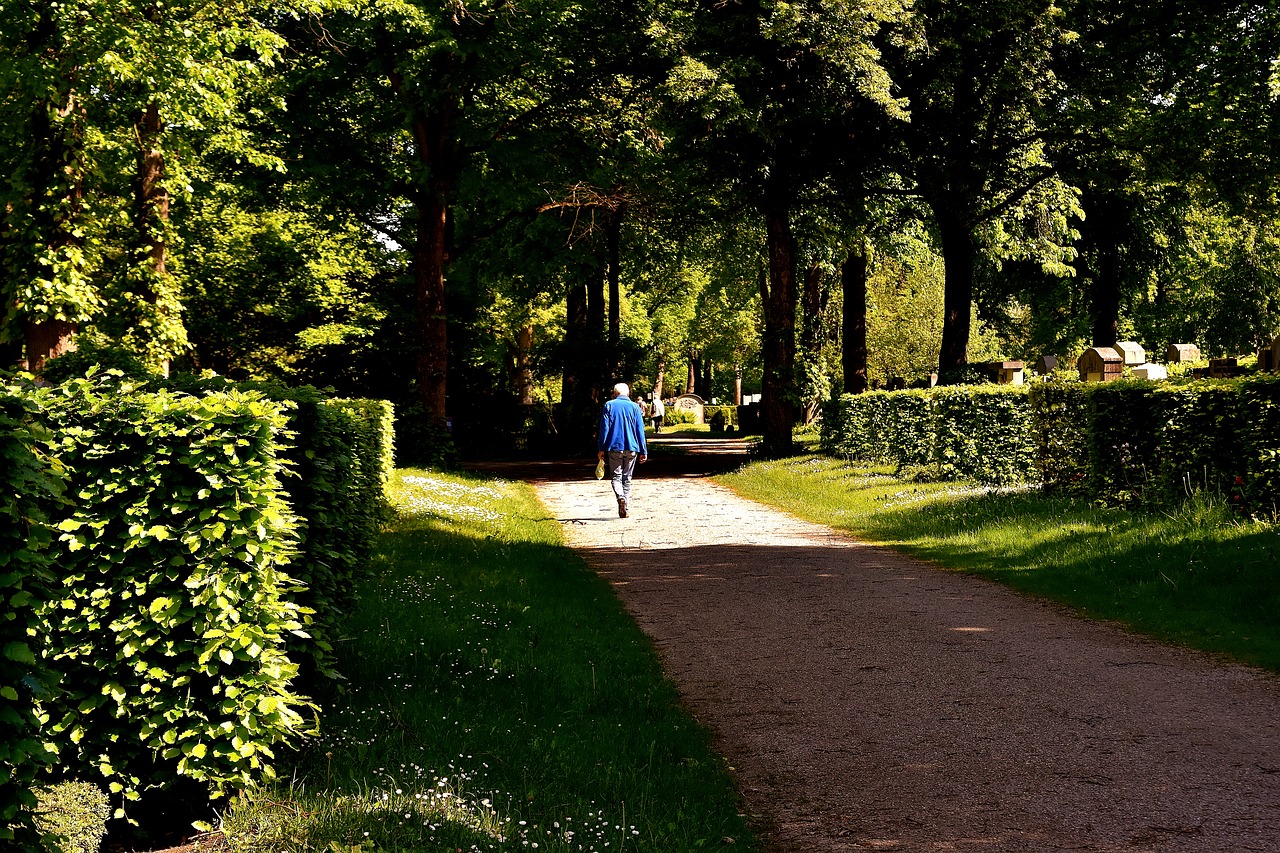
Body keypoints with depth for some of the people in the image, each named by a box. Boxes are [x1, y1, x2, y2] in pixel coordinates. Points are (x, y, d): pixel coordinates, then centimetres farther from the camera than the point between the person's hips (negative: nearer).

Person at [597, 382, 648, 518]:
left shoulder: (609, 406, 1)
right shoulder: (635, 407, 5)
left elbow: (604, 428, -2)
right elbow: (640, 430, 4)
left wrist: (601, 448, 1)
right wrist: (643, 451, 6)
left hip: (614, 448, -1)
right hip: (631, 448, 2)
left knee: (616, 476, 3)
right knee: (627, 478, 11)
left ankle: (620, 496, -24)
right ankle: (626, 507, 9)